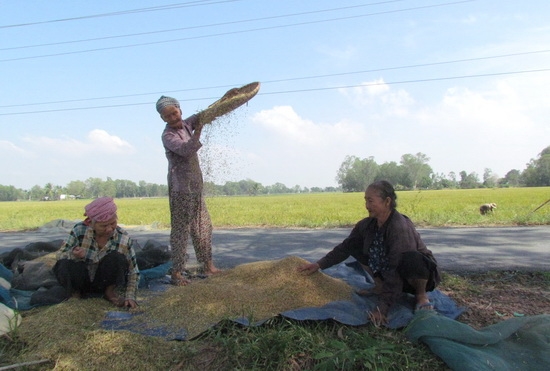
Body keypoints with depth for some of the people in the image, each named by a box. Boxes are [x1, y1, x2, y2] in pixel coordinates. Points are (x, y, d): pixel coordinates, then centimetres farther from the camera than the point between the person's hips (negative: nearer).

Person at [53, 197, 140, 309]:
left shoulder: (124, 239, -17)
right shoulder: (80, 230, -18)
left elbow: (133, 272, -11)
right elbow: (60, 255, -11)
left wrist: (130, 296, -22)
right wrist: (73, 255, -34)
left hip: (104, 282, -1)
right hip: (81, 281, 1)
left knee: (116, 258, -29)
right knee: (66, 265, -30)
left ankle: (110, 292, -3)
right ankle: (75, 292, 2)